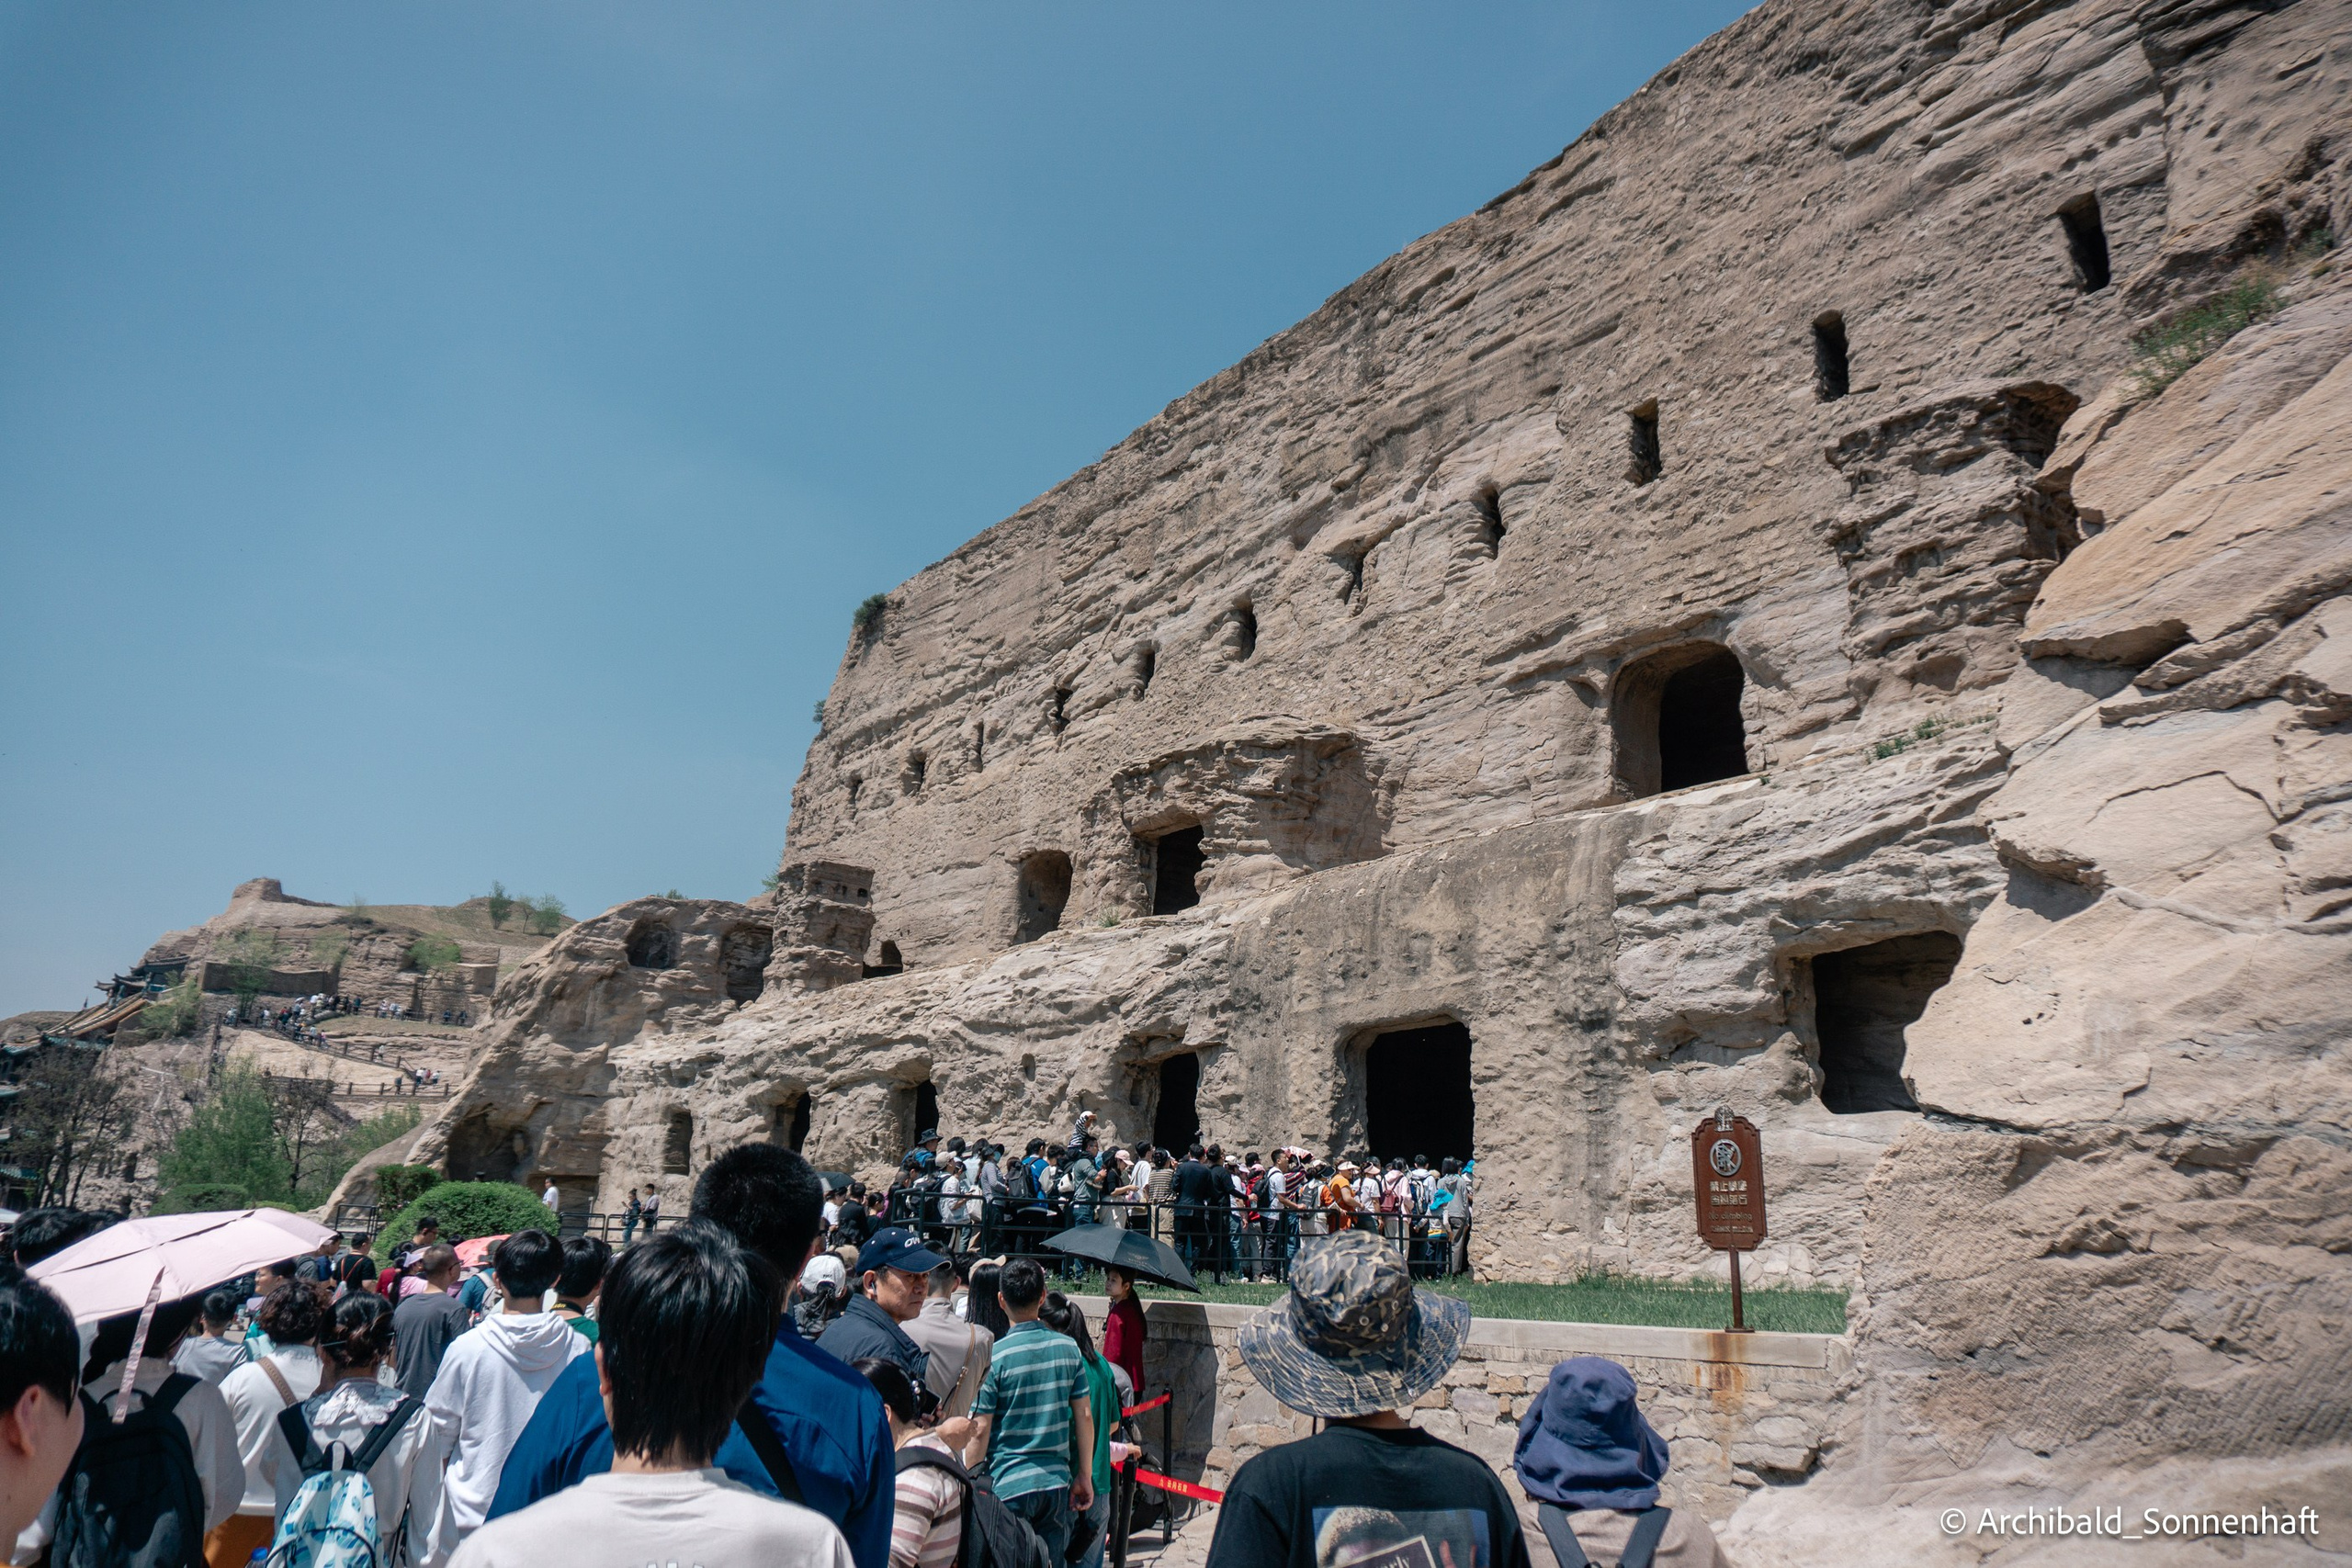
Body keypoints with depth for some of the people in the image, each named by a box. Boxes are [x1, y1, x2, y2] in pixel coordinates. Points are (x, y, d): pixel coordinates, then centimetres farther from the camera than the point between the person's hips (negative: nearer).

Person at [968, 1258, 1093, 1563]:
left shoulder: (994, 1357, -11)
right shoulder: (1068, 1349, 1)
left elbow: (980, 1431, -11)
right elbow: (1084, 1415, 5)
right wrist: (1085, 1476, 15)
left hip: (1008, 1485, -4)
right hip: (1057, 1482, 4)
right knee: (1051, 1561, 15)